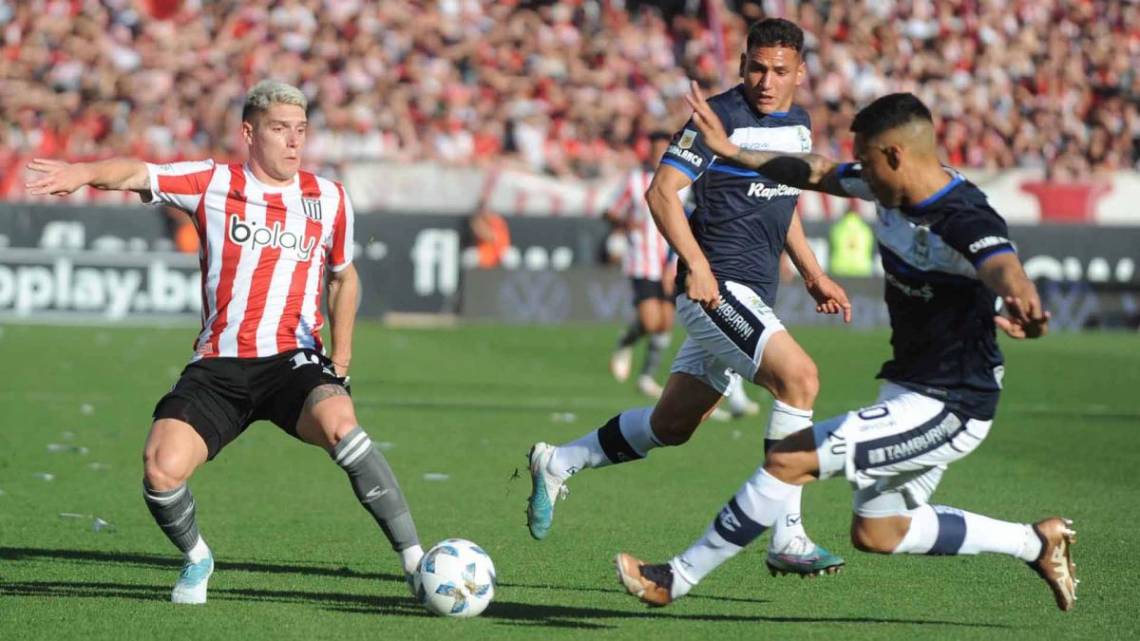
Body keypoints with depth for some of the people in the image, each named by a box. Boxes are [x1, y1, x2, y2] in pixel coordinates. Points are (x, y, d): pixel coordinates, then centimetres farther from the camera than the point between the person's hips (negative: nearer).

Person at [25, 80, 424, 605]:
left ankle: (416, 560, -28)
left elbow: (344, 276, 24)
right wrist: (84, 172, -30)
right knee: (162, 469, -19)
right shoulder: (212, 183, 4)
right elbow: (139, 174, -8)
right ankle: (196, 560, 15)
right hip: (218, 366, 1)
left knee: (338, 423, -34)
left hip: (293, 361, -1)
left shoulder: (329, 200, 10)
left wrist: (341, 361, 18)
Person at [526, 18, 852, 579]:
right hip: (718, 285, -9)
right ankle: (787, 539, -21)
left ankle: (558, 463, 31)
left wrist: (813, 275, 22)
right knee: (799, 376, -24)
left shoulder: (798, 125, 14)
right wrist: (697, 266, -23)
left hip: (752, 295, 9)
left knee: (672, 425, 13)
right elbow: (662, 191, -14)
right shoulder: (720, 116, -11)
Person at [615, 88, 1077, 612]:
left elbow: (1005, 269, -48)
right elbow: (818, 174, 18)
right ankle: (1036, 542, 30)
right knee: (875, 533, 20)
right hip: (909, 392, 10)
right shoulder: (894, 190, 0)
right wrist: (732, 152, 20)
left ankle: (679, 578, -2)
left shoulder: (966, 222, -26)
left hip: (947, 410, -10)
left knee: (789, 459, -15)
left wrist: (1023, 309, -71)